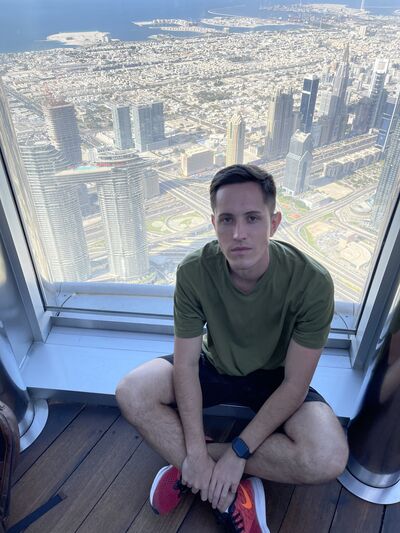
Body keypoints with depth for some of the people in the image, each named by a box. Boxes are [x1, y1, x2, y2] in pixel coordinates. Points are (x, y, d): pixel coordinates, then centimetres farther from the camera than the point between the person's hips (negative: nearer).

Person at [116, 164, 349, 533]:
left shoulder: (312, 282, -28)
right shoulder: (194, 272, -23)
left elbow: (294, 383, -20)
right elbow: (186, 363, -17)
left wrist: (239, 451, -22)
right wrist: (195, 451, -24)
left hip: (274, 380, -1)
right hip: (215, 368, 2)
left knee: (329, 459, -28)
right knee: (131, 394, -21)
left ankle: (192, 468, -11)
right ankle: (235, 492, -14)